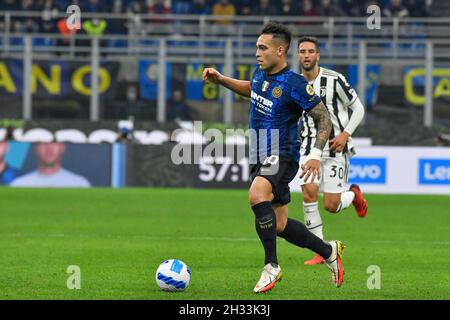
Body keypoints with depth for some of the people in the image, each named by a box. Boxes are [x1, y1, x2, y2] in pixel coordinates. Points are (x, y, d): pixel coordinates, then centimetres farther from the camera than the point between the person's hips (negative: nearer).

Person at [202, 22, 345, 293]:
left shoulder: (295, 85, -17)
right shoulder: (260, 74, 5)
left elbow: (324, 119, -13)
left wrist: (316, 154, -22)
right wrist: (221, 79, 17)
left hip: (283, 156, -8)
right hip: (261, 157, 8)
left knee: (257, 195, -35)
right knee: (280, 225, 11)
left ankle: (272, 266, -24)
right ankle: (329, 251, 34)